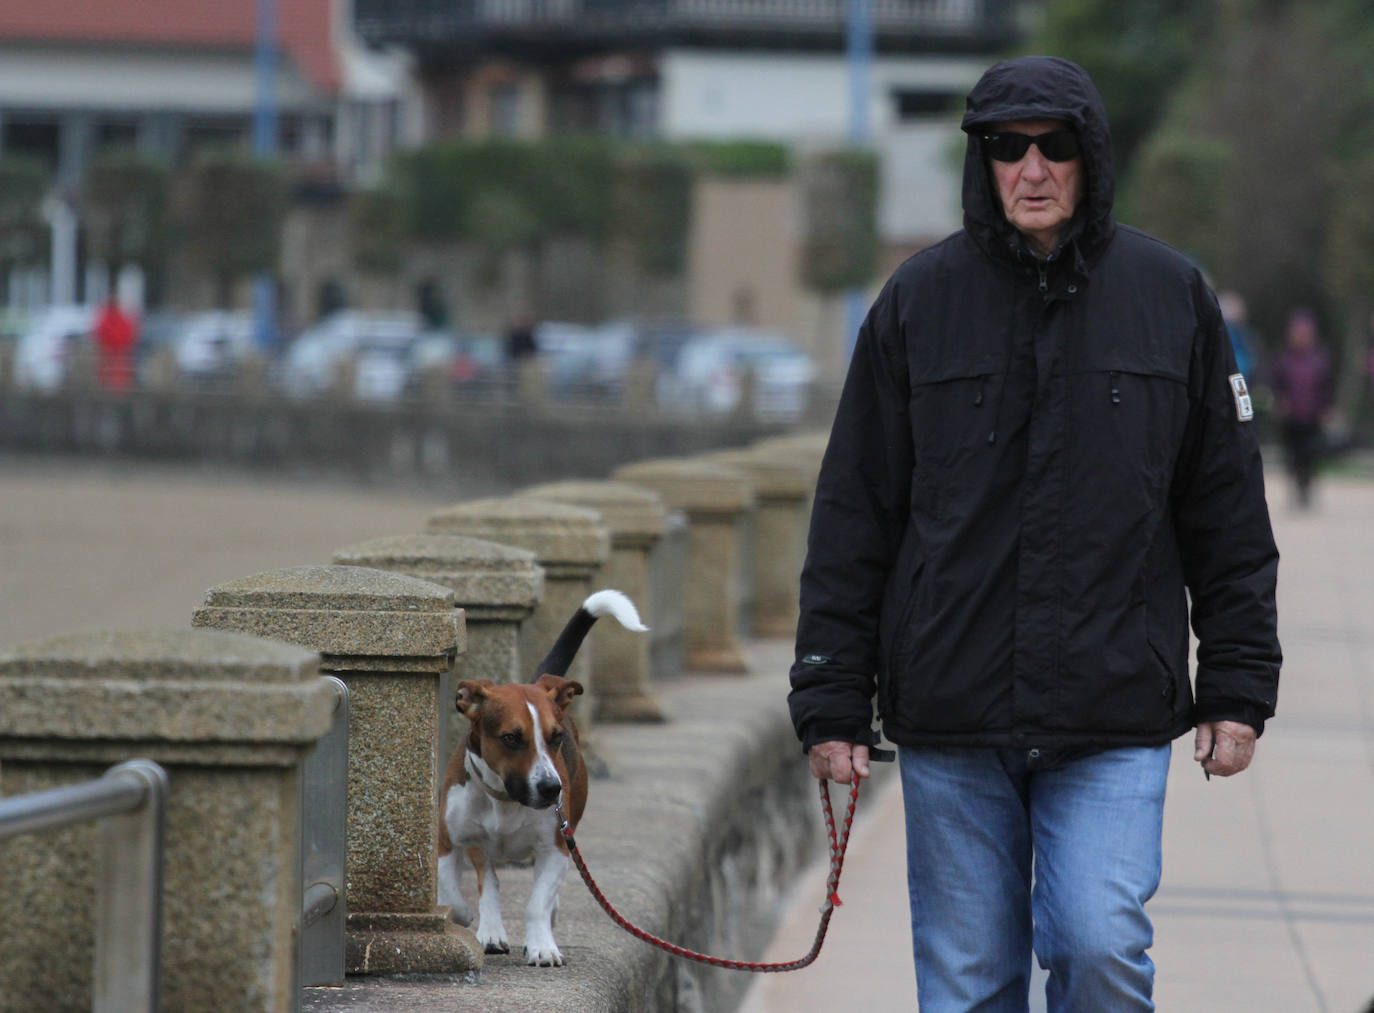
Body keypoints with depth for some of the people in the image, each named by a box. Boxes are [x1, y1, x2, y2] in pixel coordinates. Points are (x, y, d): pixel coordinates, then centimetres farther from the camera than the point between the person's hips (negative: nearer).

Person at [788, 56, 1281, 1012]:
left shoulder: (1172, 295, 3)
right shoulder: (921, 299, 3)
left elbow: (1228, 512, 8)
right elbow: (853, 516, 5)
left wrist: (1238, 686, 4)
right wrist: (832, 701, 1)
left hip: (1116, 718, -1)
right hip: (950, 719, 1)